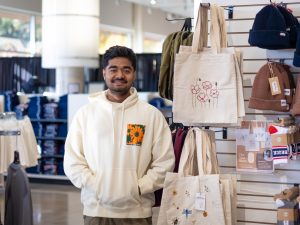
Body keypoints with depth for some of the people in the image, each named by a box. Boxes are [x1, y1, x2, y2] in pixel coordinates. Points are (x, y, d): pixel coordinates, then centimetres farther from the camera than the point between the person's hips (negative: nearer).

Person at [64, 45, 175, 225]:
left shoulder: (152, 115, 3)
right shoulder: (85, 113, 5)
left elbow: (164, 163, 1)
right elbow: (73, 161, 3)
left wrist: (138, 188, -9)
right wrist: (96, 187, -9)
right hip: (96, 210, 1)